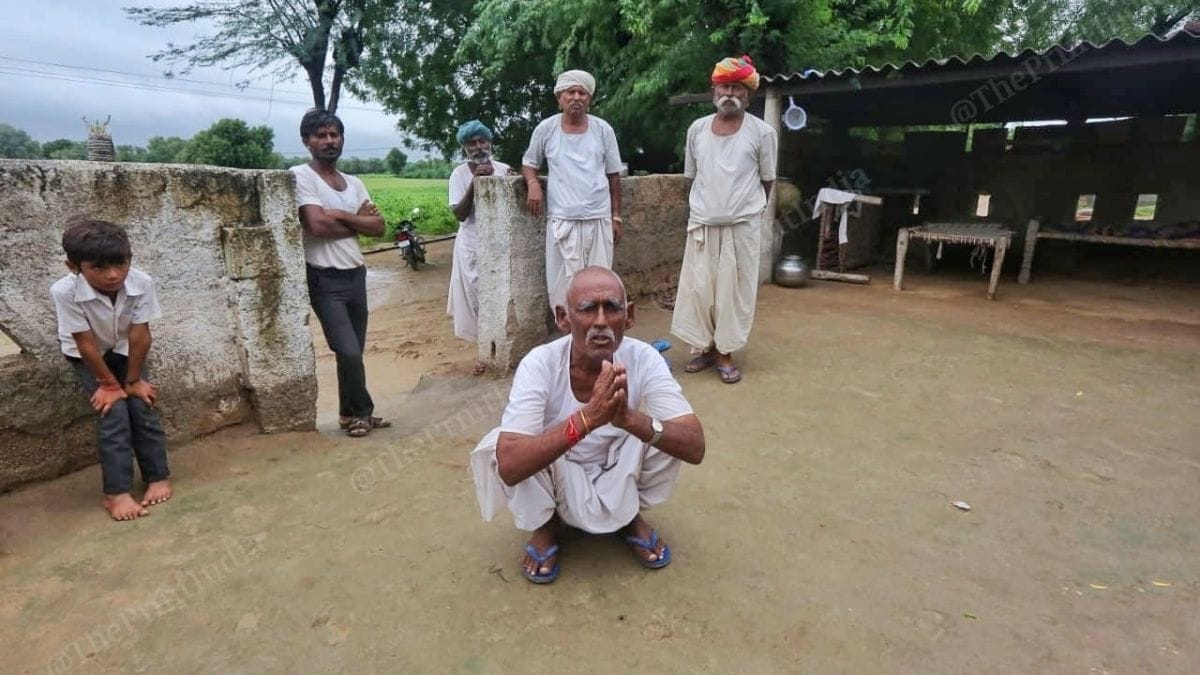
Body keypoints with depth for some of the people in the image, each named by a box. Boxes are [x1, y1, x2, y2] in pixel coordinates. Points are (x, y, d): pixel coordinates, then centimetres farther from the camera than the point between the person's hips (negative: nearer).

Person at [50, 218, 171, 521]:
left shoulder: (141, 282, -31)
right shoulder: (65, 291, -35)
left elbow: (140, 335, -22)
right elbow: (86, 343, -25)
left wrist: (133, 380, -14)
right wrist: (110, 384, -16)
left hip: (125, 350, 2)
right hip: (87, 355, -2)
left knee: (143, 407, -6)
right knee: (113, 413, -12)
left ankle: (158, 477, 7)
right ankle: (116, 493, -6)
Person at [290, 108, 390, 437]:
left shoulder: (354, 183, 13)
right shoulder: (300, 176, -7)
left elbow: (378, 226, 3)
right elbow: (317, 225, -20)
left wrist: (341, 216, -11)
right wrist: (358, 221, -6)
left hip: (356, 275, 6)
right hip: (325, 279, -6)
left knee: (354, 352, 12)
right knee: (349, 352, -11)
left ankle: (351, 413, 25)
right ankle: (362, 411, 11)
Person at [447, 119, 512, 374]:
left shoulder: (503, 169, -1)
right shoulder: (459, 174, -5)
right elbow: (460, 214, -14)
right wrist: (475, 182, -23)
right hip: (472, 246, -1)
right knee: (477, 297, 5)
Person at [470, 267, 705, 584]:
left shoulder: (644, 359, -23)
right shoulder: (539, 364, -28)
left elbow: (695, 448, -30)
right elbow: (509, 466, -39)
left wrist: (629, 418, -48)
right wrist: (587, 417, -52)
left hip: (621, 479, 1)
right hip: (557, 482, -1)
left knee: (668, 435, -26)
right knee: (495, 447, -29)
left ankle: (632, 516, 5)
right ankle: (544, 526, 3)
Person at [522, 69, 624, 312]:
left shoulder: (603, 130, 4)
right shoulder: (546, 129, 2)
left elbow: (613, 176, 10)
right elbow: (528, 162, 15)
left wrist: (616, 217, 7)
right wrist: (533, 183, -7)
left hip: (599, 218, 1)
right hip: (562, 220, -1)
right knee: (564, 284, 1)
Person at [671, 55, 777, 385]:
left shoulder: (762, 132, -3)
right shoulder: (697, 129, 5)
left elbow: (768, 180, 6)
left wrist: (747, 206, 12)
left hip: (741, 225, -2)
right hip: (701, 224, 3)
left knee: (733, 290, 2)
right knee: (698, 288, 4)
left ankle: (725, 352, 14)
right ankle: (704, 347, 20)